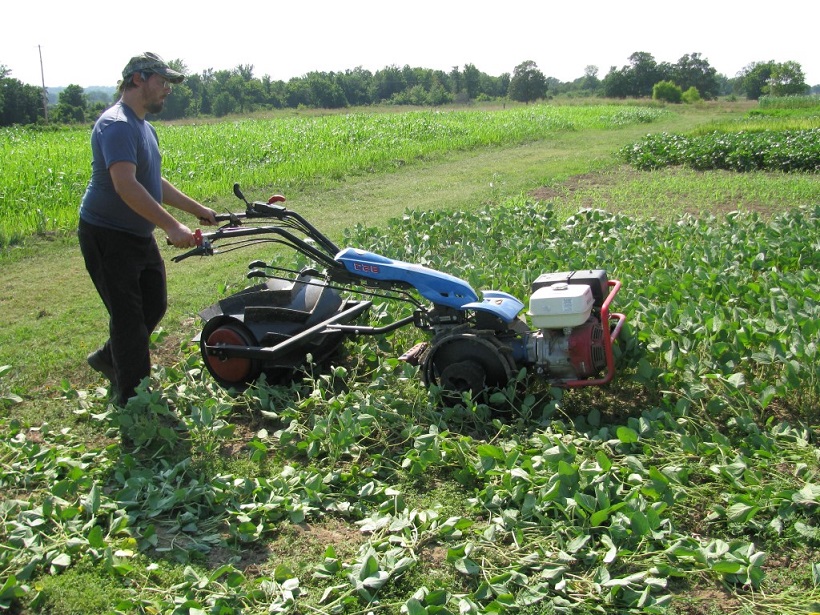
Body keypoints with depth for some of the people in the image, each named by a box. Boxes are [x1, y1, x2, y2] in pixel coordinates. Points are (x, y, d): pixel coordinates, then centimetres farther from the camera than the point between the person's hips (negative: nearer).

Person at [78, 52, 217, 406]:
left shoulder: (143, 127, 13)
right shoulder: (116, 125, -21)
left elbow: (154, 183, 22)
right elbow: (126, 185, -32)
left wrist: (197, 209, 20)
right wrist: (171, 226, -34)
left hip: (139, 236, 10)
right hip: (107, 237, -10)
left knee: (155, 305, 16)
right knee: (129, 316, -4)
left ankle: (108, 359, 37)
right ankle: (133, 401, 7)